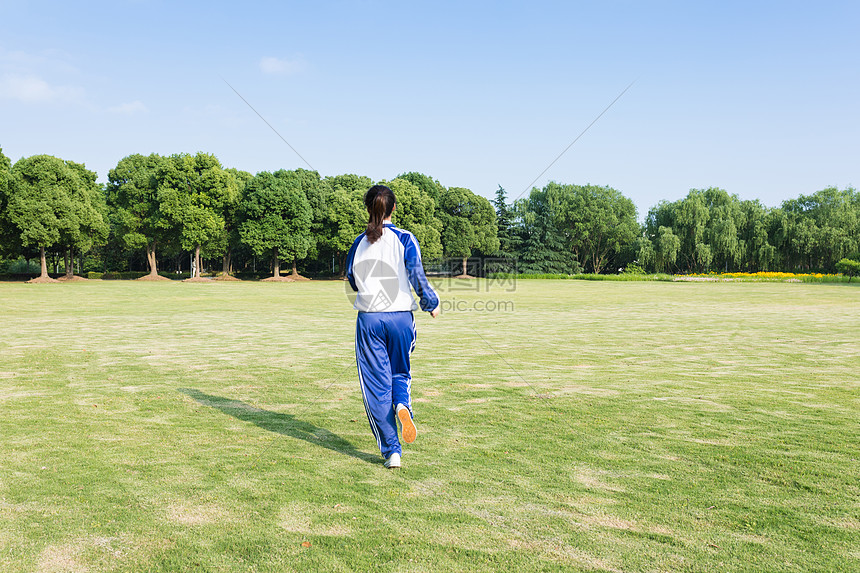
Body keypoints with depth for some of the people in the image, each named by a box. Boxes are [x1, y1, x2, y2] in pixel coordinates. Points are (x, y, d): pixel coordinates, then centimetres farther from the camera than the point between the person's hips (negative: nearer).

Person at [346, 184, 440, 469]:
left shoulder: (359, 244, 4)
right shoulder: (405, 239, -5)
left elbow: (353, 282, 13)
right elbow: (417, 277, -10)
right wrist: (431, 303, 6)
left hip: (369, 320, 1)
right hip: (401, 317, -1)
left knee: (376, 384, 6)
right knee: (400, 372, 20)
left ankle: (391, 451, 6)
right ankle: (402, 405, -14)